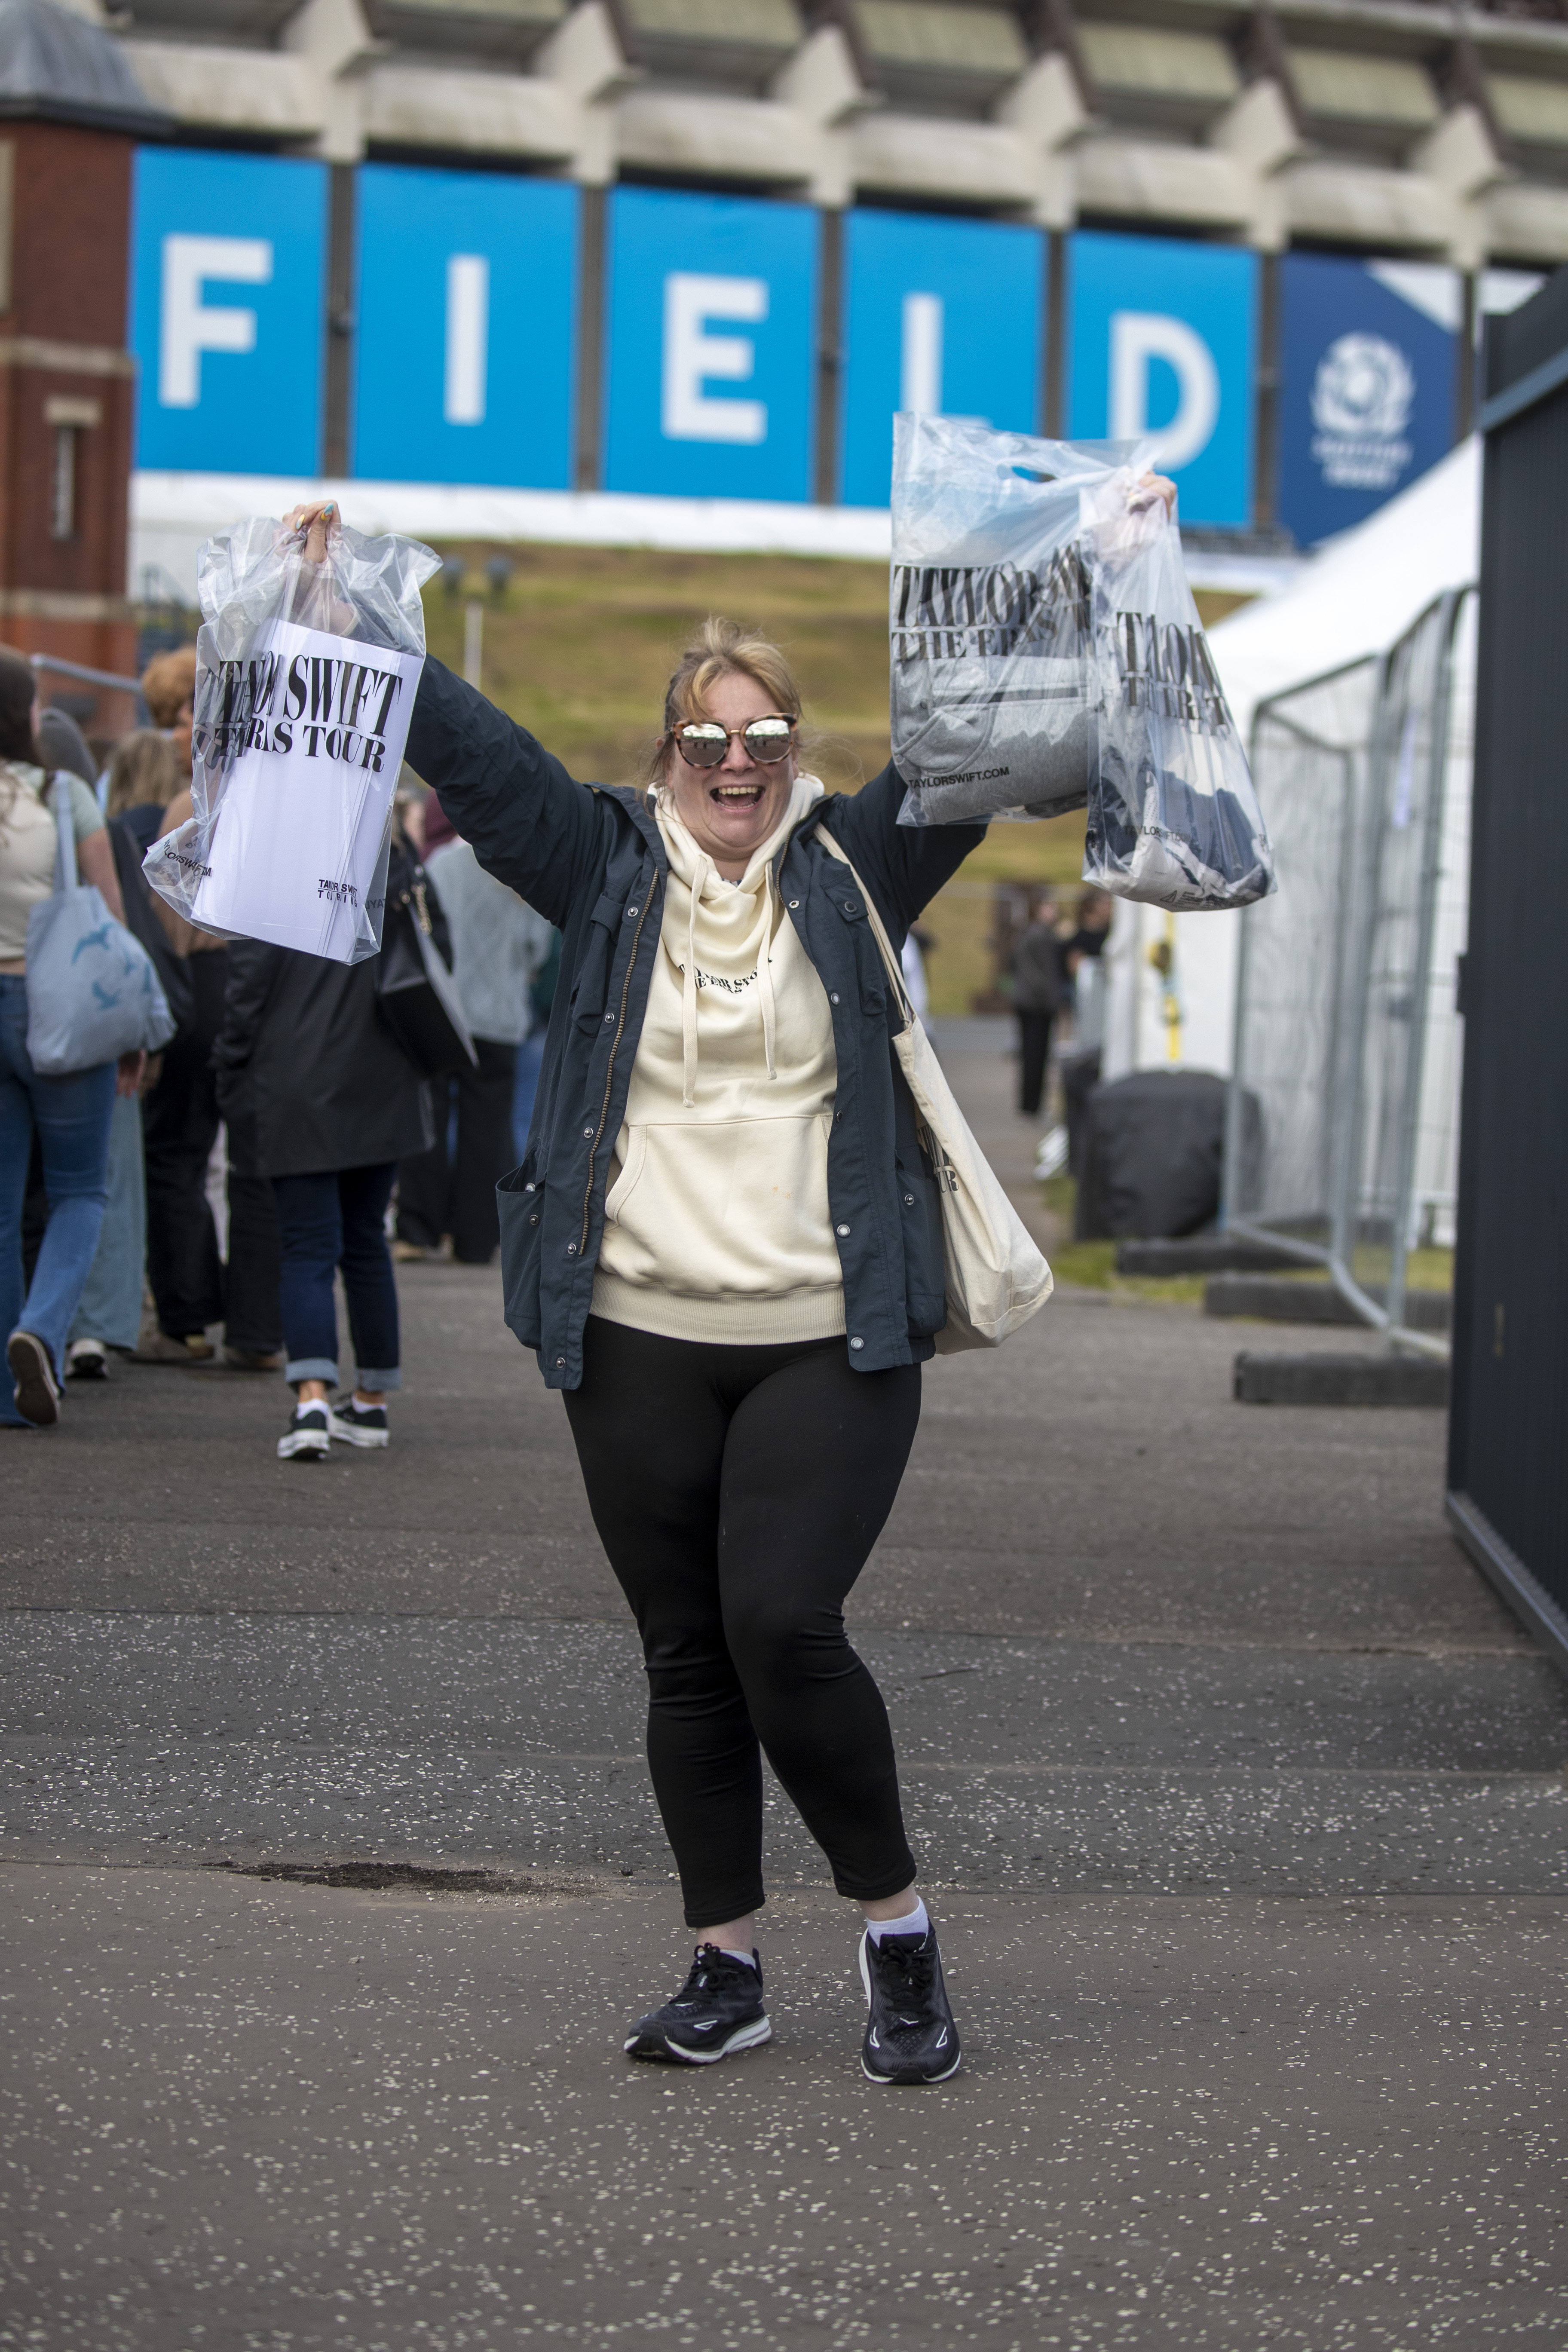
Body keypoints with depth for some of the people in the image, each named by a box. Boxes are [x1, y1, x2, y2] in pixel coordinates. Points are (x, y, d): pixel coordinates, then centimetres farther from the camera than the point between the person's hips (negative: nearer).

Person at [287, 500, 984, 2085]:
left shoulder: (852, 870, 7)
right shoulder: (607, 868, 8)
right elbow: (460, 742, 5)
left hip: (831, 1342, -2)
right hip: (641, 1342, 2)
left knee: (784, 1628, -14)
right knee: (686, 1658, 7)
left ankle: (896, 1929, 4)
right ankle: (727, 1968, 17)